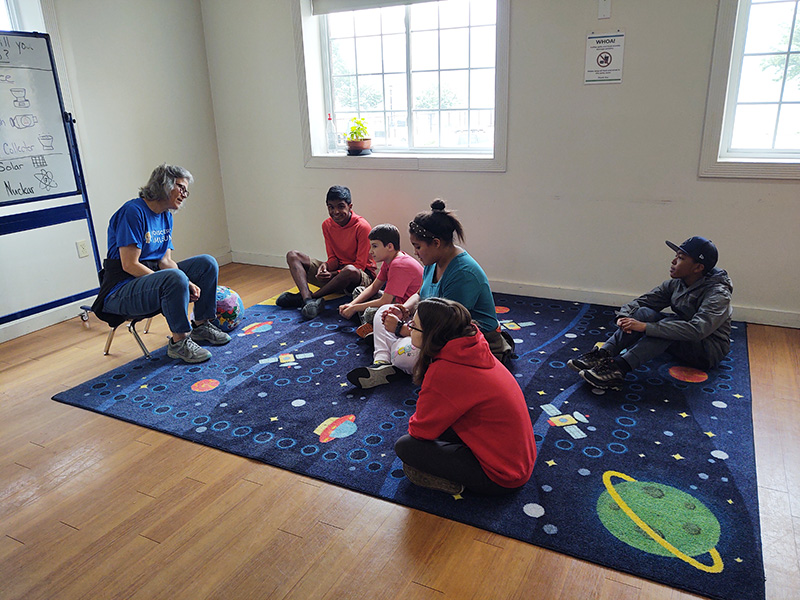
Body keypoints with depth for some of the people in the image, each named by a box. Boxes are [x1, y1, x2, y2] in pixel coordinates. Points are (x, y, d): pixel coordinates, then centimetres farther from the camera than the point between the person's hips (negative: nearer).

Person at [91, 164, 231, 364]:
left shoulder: (166, 217, 10)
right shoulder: (133, 211, -17)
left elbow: (165, 261, 5)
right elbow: (129, 265, -22)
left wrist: (186, 283, -15)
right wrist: (180, 282, -25)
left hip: (153, 276, 9)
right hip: (120, 291, -9)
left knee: (207, 263, 2)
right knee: (176, 277, -36)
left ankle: (201, 325, 11)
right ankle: (178, 341, -20)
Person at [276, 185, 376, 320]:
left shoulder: (362, 227, -16)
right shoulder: (327, 225, 2)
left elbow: (360, 266, -15)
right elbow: (333, 259, 5)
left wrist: (332, 274, -28)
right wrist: (325, 266, -20)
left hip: (363, 276, -6)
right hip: (337, 270, 6)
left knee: (350, 270, -43)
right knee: (293, 256, -5)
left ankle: (301, 297, -26)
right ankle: (308, 300, -33)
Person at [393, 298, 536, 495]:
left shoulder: (444, 372, -28)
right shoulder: (474, 349, -3)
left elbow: (421, 430, -12)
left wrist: (414, 423, 8)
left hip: (501, 478, -9)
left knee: (405, 446, -9)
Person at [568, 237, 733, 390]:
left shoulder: (718, 294, -21)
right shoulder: (676, 283, -1)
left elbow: (697, 330, -37)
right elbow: (642, 301, 0)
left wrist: (646, 327, -41)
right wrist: (624, 315, -25)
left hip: (710, 350, -6)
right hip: (681, 341, 6)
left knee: (670, 323, -36)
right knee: (644, 312, -20)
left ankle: (620, 366, -47)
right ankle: (602, 355, -34)